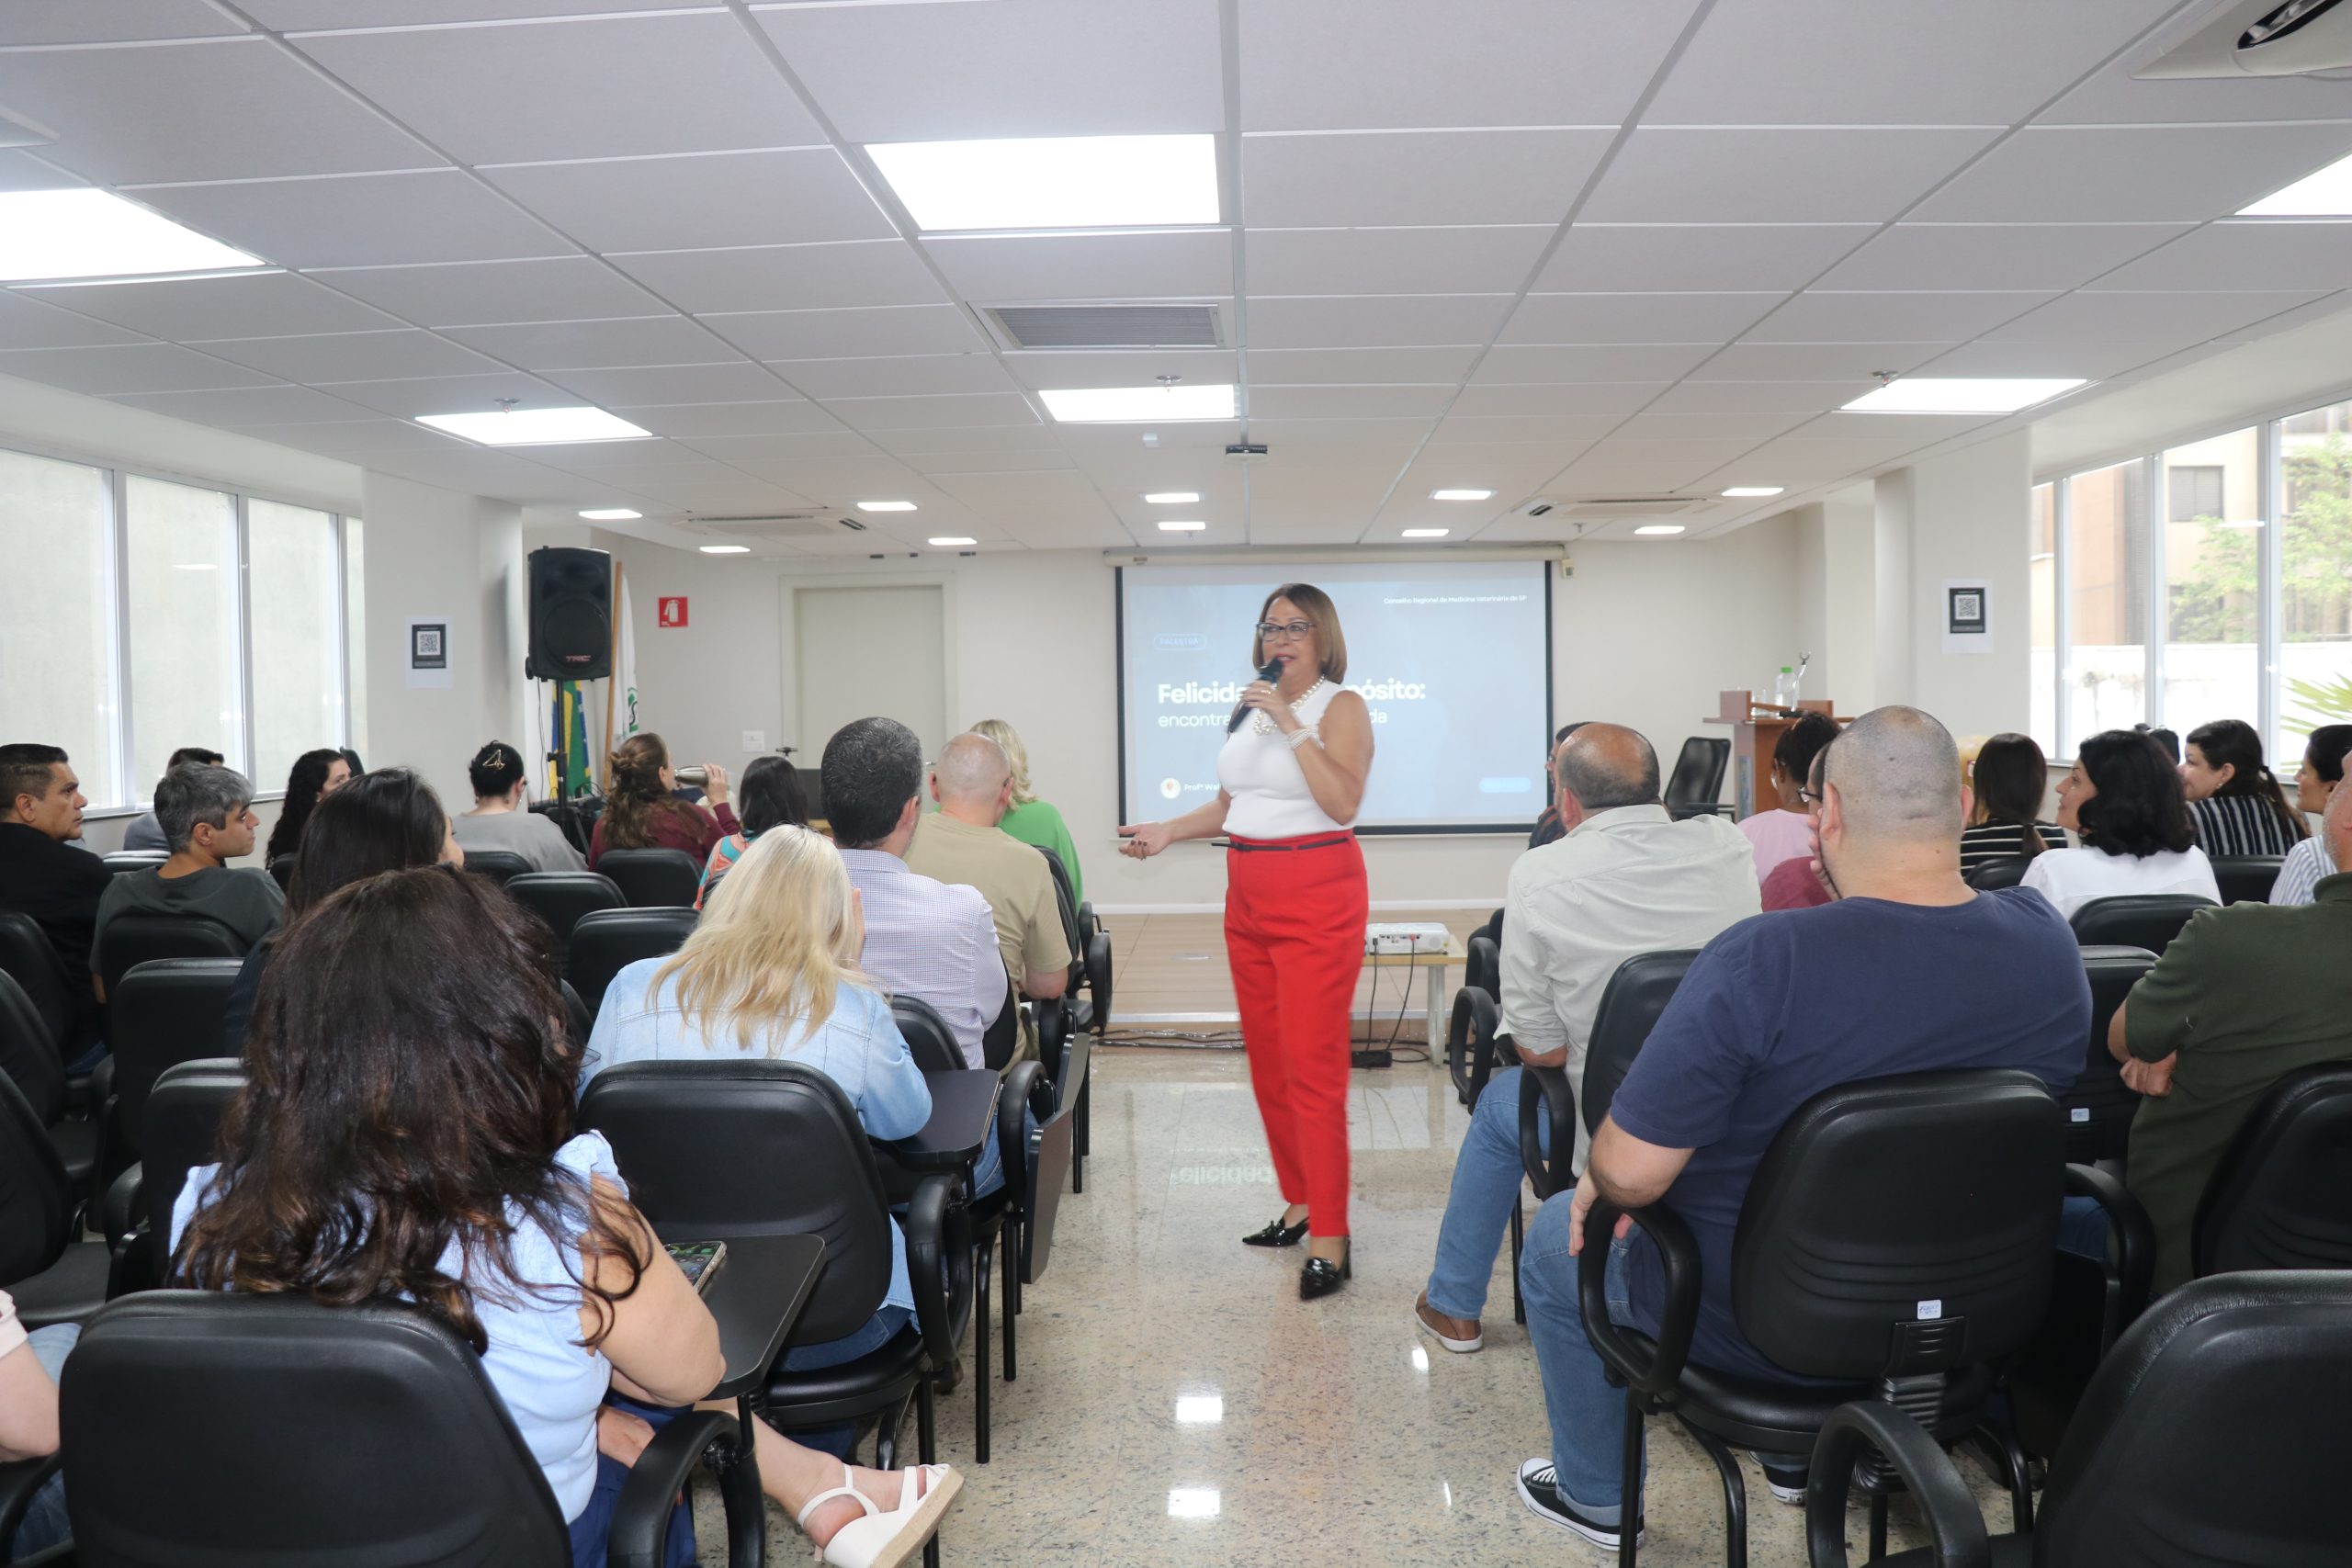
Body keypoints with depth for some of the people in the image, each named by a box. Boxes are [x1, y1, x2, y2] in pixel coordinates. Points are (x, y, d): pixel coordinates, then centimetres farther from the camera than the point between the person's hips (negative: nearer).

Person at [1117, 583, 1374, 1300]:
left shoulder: (1340, 706, -5)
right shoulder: (1254, 707, 15)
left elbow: (1342, 802, -20)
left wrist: (1293, 726, -20)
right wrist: (1169, 831, 7)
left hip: (1316, 897, -7)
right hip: (1249, 897, 8)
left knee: (1312, 1067, -10)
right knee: (1267, 1061, 11)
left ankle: (1330, 1240, -5)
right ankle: (1299, 1204, 23)